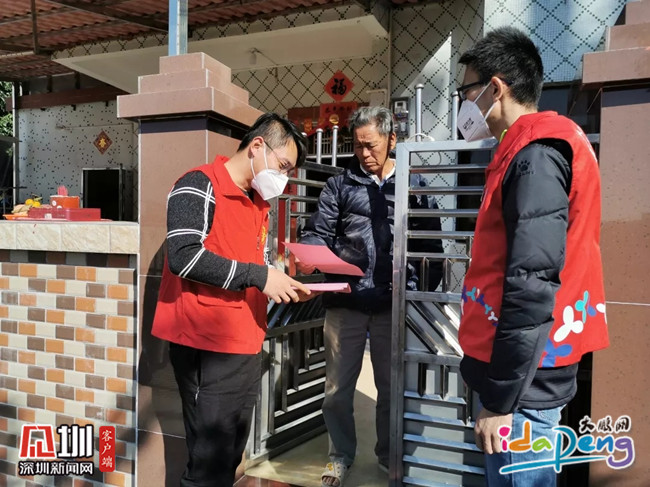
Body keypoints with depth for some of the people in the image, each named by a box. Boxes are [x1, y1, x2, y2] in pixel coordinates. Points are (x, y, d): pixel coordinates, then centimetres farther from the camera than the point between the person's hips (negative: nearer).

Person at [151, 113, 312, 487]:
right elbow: (183, 256, -22)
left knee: (230, 456, 18)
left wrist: (284, 286, 3)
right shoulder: (199, 186, -9)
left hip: (247, 345, 9)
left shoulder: (259, 203, 18)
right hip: (208, 347, -8)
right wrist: (259, 275, -20)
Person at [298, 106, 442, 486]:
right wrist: (308, 257, -20)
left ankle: (390, 455, 37)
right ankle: (341, 456, 32)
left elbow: (431, 244, 6)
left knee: (393, 387, 15)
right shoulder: (340, 185, 7)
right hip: (345, 302, 0)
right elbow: (319, 234, 2)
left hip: (394, 305, 0)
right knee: (338, 387, 10)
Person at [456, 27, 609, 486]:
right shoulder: (533, 150, 14)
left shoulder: (536, 156, -16)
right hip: (527, 370, 9)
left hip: (524, 378, -9)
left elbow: (532, 286, -23)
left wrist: (500, 397, -19)